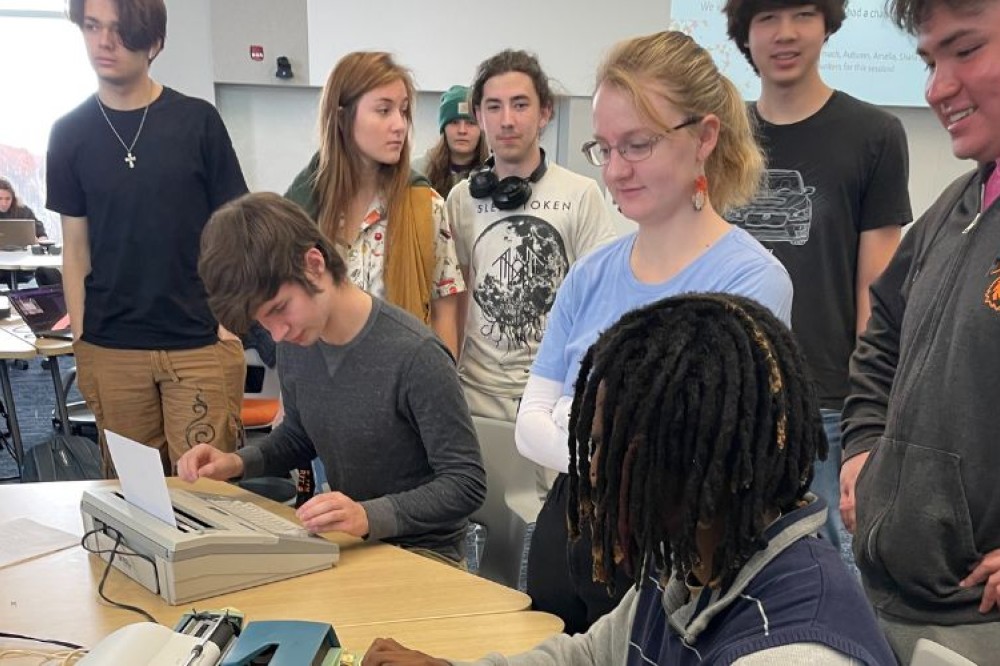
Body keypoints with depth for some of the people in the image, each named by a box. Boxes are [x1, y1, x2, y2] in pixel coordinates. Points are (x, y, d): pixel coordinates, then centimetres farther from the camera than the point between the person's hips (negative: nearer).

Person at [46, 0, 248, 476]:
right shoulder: (71, 133, 6)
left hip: (201, 344, -2)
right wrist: (80, 343, 4)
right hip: (110, 349, 2)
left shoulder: (198, 121, 0)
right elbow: (76, 249, 9)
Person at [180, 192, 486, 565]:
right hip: (346, 540, 7)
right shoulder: (294, 344, -1)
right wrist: (238, 463, -2)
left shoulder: (415, 355, -25)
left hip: (421, 550, -6)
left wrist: (370, 516, -34)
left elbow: (466, 483, -20)